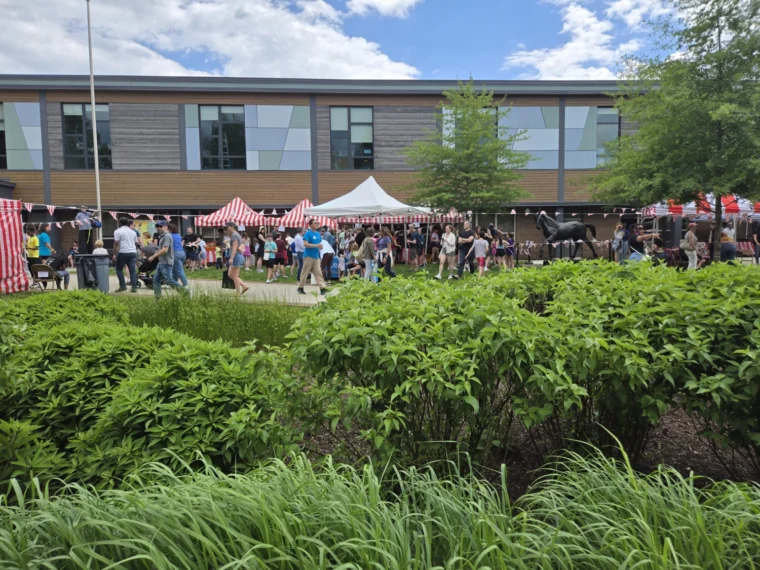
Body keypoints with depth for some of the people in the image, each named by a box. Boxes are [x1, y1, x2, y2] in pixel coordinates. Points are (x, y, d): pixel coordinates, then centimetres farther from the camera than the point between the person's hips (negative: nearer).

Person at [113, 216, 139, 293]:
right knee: (132, 270, 2)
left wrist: (114, 254, -8)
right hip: (133, 252, 5)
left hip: (123, 253, -5)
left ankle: (122, 286, 2)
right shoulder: (132, 232, 17)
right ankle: (134, 287, -3)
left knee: (119, 269, 10)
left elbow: (116, 243, -9)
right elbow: (137, 243, 21)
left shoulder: (118, 231, -1)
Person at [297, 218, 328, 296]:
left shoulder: (318, 234, 13)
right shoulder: (308, 233, -9)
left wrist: (320, 246, -3)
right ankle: (300, 287, 13)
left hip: (316, 256, 7)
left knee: (318, 272, 1)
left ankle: (322, 288, -2)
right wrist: (316, 245, -22)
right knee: (305, 272, 1)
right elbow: (305, 244, -19)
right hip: (309, 256, -7)